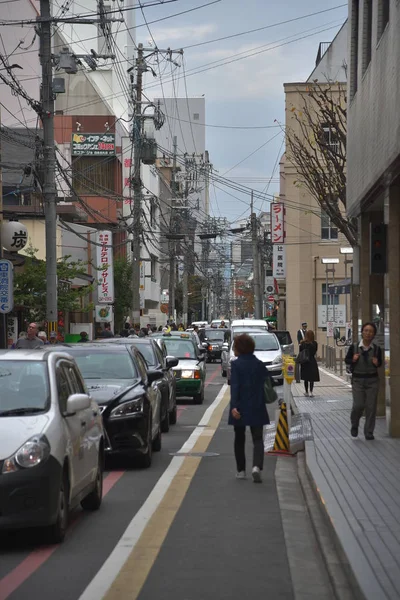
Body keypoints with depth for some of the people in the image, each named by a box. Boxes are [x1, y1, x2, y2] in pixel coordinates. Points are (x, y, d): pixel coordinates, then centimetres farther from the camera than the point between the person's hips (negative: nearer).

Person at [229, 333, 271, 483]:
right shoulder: (259, 364, 3)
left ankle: (241, 470, 19)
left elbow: (234, 386, -17)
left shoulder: (236, 364, -9)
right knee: (257, 438, 2)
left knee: (239, 439, 14)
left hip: (240, 408, -2)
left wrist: (234, 406, -23)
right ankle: (256, 466, -21)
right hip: (257, 408, 2)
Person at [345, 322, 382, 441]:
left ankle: (369, 433, 11)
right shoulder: (354, 347, -5)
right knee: (358, 405, -6)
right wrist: (353, 360, -15)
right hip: (357, 380, -1)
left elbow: (380, 363, 12)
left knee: (371, 407, 0)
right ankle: (354, 425, 25)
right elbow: (346, 360, 6)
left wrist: (377, 363, -10)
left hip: (372, 381, 1)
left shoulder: (377, 349, -2)